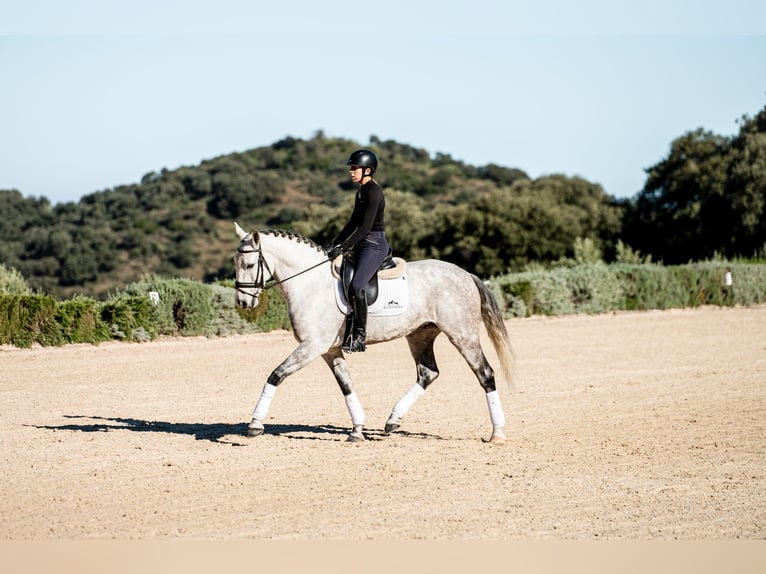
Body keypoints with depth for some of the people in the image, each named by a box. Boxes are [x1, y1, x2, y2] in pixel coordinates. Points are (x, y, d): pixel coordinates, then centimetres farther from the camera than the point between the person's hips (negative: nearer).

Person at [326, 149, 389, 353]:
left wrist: (345, 248, -23)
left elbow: (365, 227, -20)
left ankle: (360, 336, -20)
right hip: (362, 244, 11)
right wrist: (335, 244, 16)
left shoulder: (374, 192, -14)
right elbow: (353, 223, 22)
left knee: (356, 286, -26)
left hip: (375, 245, -11)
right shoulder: (361, 191, 15)